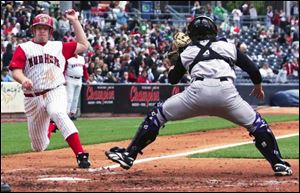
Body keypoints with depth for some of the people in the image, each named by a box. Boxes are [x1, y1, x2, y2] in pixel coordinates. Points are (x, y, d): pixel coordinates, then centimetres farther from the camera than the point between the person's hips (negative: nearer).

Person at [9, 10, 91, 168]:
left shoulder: (58, 47, 13)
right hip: (33, 98, 1)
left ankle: (81, 155, -44)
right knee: (39, 147, 7)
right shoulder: (24, 48, 6)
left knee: (58, 113, -39)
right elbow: (16, 71, -5)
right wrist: (23, 80, -28)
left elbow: (84, 45, 12)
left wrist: (74, 21, 11)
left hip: (55, 92, -1)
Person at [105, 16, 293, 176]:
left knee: (159, 113, 15)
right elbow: (252, 68, 20)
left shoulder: (188, 52, 25)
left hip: (198, 92, 0)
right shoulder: (228, 46, 25)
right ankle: (279, 164, 10)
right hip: (227, 92, 0)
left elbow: (173, 79, 35)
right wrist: (258, 86, 39)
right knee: (256, 123, 19)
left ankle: (129, 154, 10)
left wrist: (173, 62, 54)